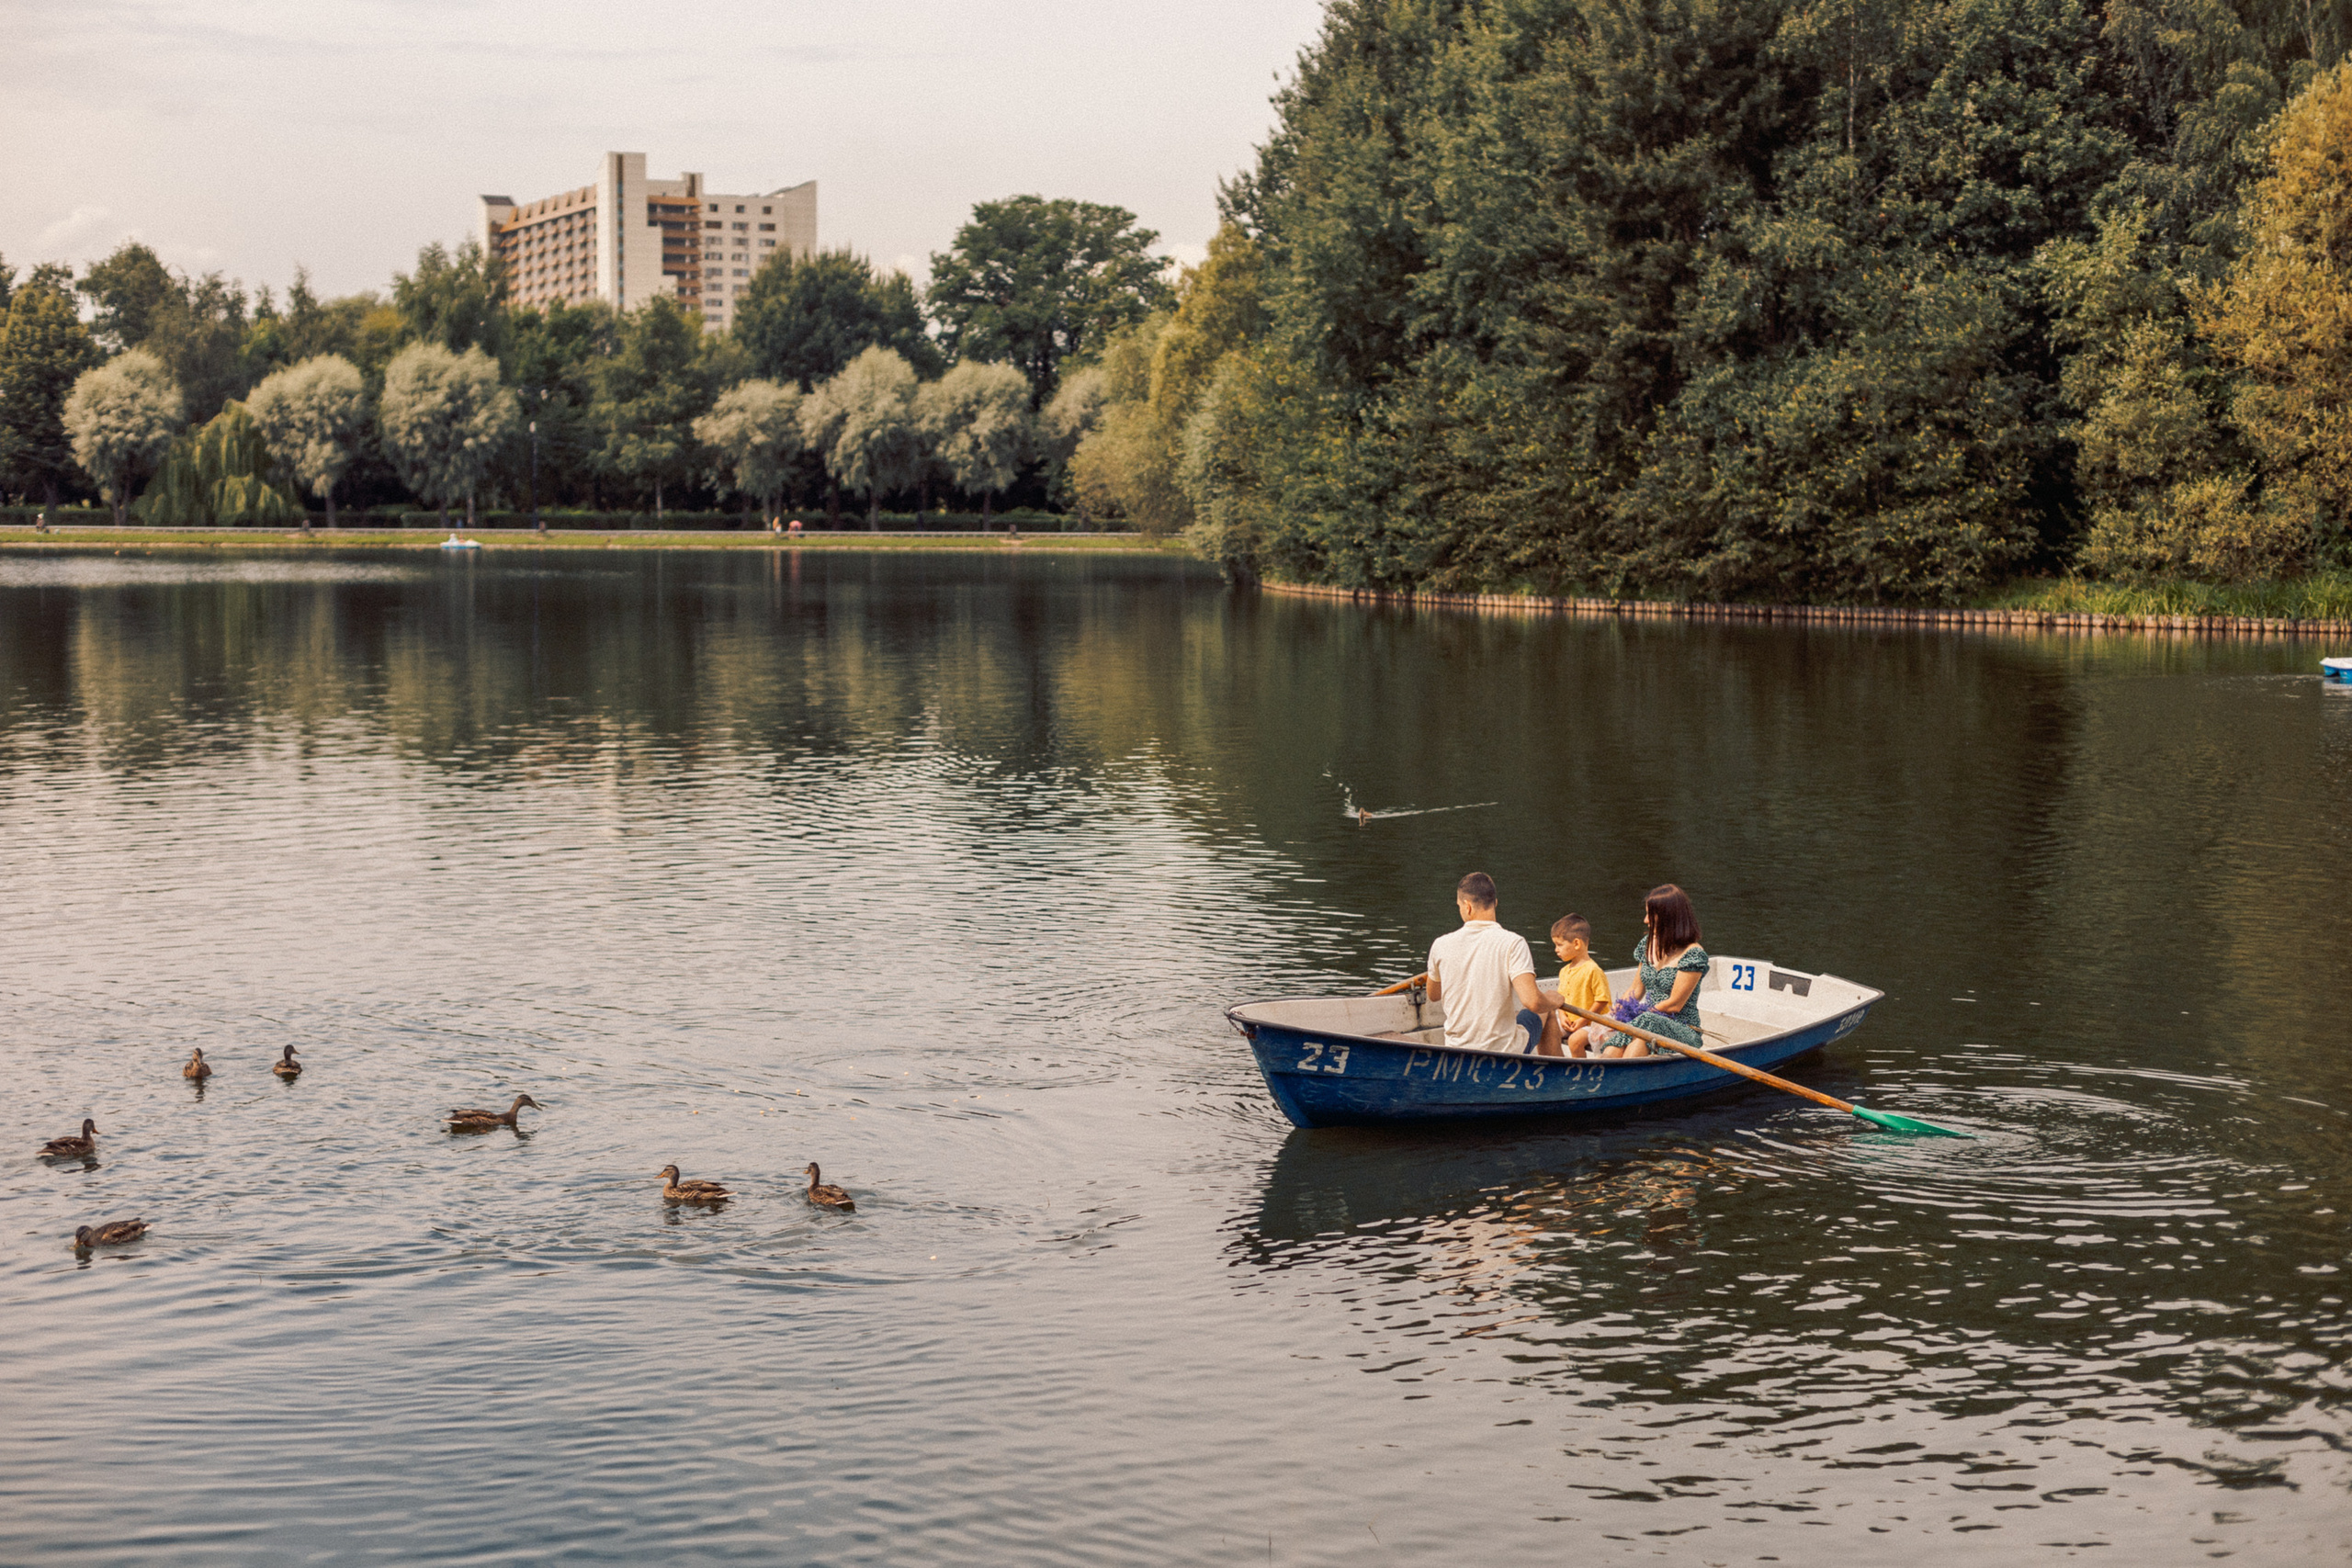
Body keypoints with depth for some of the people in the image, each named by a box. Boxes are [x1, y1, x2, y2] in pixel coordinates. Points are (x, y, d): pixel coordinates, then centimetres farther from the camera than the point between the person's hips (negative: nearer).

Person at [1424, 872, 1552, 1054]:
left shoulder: (1441, 945, -6)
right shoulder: (1512, 943, -17)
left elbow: (1433, 995, 12)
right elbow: (1532, 1001, -27)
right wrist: (1555, 1001, -5)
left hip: (1457, 1049, 4)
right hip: (1507, 1050, -4)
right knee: (1546, 1010, 29)